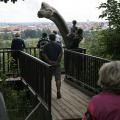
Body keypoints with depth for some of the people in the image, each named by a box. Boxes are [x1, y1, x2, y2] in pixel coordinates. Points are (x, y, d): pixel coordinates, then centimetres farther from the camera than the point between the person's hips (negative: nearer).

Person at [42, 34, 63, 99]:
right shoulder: (58, 46, 1)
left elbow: (44, 54, -11)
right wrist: (57, 61, -11)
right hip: (56, 64, -1)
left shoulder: (46, 46, 2)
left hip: (49, 64, 1)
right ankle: (58, 92, -5)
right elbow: (61, 54, -13)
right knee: (58, 79, 2)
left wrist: (49, 61, -11)